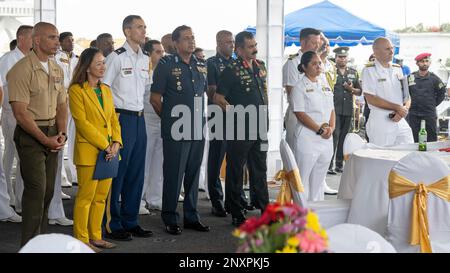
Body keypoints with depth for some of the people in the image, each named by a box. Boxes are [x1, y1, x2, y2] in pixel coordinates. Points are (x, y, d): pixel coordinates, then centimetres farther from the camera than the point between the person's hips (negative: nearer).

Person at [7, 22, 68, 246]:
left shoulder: (57, 69, 11)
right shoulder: (22, 69, -12)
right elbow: (20, 112, -16)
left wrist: (62, 133, 0)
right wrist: (44, 139, -14)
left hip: (52, 134, 7)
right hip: (30, 135, -7)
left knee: (48, 189, 10)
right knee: (36, 189, -10)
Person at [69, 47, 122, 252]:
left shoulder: (106, 89, 16)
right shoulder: (77, 90, -7)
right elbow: (82, 122, -14)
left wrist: (116, 142, -2)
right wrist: (104, 145, -15)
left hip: (109, 151, 7)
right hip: (88, 151, -7)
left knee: (101, 197, 11)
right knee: (86, 196, -3)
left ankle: (95, 236, 20)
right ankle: (81, 240, 7)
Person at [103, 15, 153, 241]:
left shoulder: (145, 58, 14)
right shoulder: (116, 57, -9)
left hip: (140, 118, 7)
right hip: (122, 118, -7)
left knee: (136, 174, 11)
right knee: (117, 173, -4)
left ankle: (130, 222, 21)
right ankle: (112, 225, 6)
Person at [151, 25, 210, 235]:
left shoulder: (201, 66, 12)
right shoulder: (166, 64, -5)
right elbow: (155, 98, -3)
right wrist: (169, 118, 5)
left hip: (198, 129, 6)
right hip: (176, 131, -5)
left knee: (193, 174, 12)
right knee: (173, 174, 0)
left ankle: (191, 216, 23)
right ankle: (170, 219, 11)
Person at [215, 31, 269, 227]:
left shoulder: (260, 65, 10)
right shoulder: (232, 70, -12)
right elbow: (218, 98, -13)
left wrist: (264, 115, 15)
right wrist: (236, 113, -15)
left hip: (260, 127, 7)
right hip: (240, 129, -7)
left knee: (260, 169, 16)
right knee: (235, 171, 4)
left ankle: (264, 207, 26)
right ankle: (237, 215, 11)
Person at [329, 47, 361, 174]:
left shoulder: (353, 73, 15)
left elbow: (359, 91, 18)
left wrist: (352, 89, -3)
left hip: (348, 110, 4)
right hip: (334, 109, -4)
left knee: (343, 137, 8)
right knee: (334, 136, -12)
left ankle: (340, 165, 16)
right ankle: (329, 165, -10)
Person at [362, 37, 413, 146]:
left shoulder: (397, 69, 14)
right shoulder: (369, 70, -5)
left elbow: (406, 95, 15)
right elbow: (371, 99, -13)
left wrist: (402, 111, -6)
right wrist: (397, 107, -11)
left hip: (400, 121, 6)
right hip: (380, 122, -6)